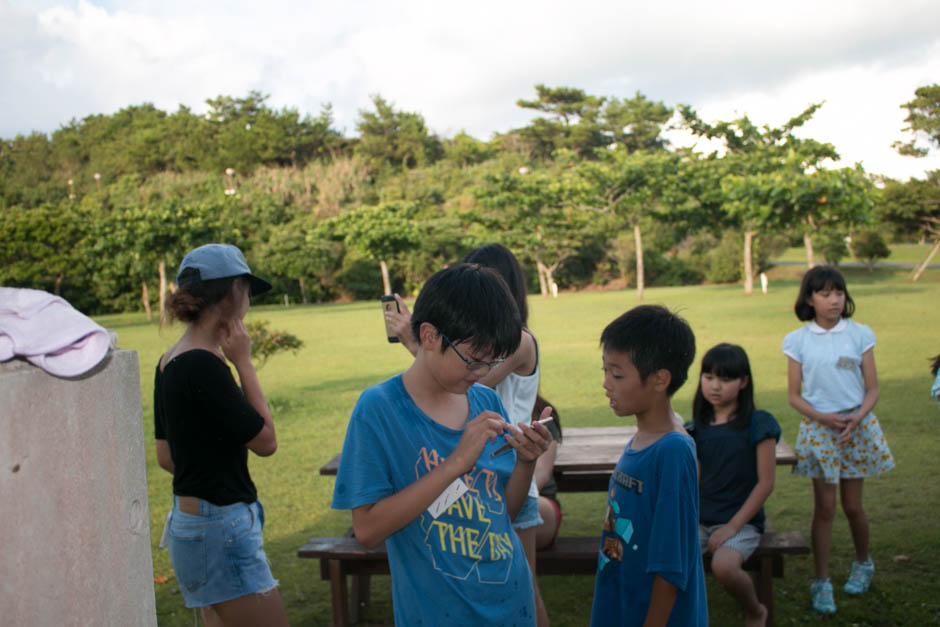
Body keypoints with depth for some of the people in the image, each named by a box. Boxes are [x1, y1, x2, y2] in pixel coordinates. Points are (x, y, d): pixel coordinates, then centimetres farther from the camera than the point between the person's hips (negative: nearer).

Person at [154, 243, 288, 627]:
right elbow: (266, 441, -14)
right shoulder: (203, 366, -21)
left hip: (190, 520, 10)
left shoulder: (169, 362, 8)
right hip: (221, 531, -10)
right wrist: (243, 362, -10)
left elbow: (165, 456, 15)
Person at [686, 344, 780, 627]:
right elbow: (695, 479, 11)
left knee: (724, 566, -32)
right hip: (701, 518, 4)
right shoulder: (698, 427, 8)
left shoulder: (758, 424, -6)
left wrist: (733, 526, -12)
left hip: (742, 520, -4)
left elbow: (766, 482, -8)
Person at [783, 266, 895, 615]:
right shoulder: (797, 341, -2)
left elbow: (872, 389, 0)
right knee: (824, 507, 1)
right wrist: (824, 417, -16)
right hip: (818, 428, 0)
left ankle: (863, 563, 35)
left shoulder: (860, 335, -1)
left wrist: (857, 417, -18)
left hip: (856, 426, 1)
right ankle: (822, 582, 10)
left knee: (852, 505, 8)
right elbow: (794, 395, 0)